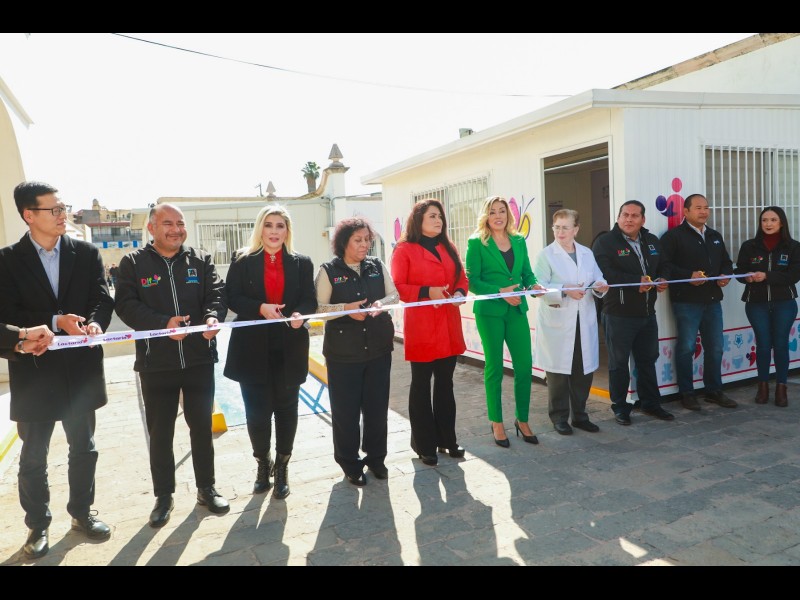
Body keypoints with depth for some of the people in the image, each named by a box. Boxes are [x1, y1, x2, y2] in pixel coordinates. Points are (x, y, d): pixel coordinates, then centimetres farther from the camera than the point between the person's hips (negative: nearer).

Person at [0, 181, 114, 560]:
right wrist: (55, 322, -23)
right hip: (34, 371, -2)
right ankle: (38, 525, 29)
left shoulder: (86, 253, 2)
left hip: (81, 368, 2)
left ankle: (82, 512, 33)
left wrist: (95, 323, -23)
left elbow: (103, 298, -2)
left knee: (83, 448, 15)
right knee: (33, 456, 11)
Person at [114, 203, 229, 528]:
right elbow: (126, 305, -9)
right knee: (160, 432, 10)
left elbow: (216, 295, -1)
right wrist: (163, 323, -23)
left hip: (199, 359, 2)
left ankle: (206, 488, 29)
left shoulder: (201, 260, 6)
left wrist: (213, 318, -24)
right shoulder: (133, 263, 0)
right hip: (155, 362, -1)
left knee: (202, 426, 13)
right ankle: (164, 496, 26)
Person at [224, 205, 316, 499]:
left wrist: (300, 314, -19)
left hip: (289, 348, 1)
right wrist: (260, 308, -19)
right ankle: (263, 464, 29)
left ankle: (282, 468, 27)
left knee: (286, 408, 9)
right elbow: (232, 297, -2)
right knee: (257, 410, 5)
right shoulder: (242, 260, 2)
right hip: (253, 348, -1)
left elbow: (310, 300, 3)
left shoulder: (301, 262, 5)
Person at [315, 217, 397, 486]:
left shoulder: (377, 265, 7)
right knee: (346, 409, 4)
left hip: (379, 347, 3)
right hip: (343, 351, -3)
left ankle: (375, 457, 30)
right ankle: (350, 463, 22)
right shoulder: (329, 270, -3)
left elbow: (394, 294, 6)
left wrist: (382, 303, -15)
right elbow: (319, 308, -6)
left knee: (377, 405, 10)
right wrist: (346, 308, -22)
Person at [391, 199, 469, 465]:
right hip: (420, 327, -6)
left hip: (448, 327, 6)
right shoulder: (404, 250, -5)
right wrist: (426, 291, -21)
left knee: (445, 383, 14)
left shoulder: (449, 248, 13)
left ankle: (446, 439, 26)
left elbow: (462, 278, 17)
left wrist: (460, 292, -5)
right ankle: (424, 444, 16)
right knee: (421, 385, 5)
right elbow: (396, 288, -9)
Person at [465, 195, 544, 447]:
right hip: (489, 311, -4)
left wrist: (534, 284, -8)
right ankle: (497, 423, 20)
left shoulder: (519, 241, 11)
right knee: (494, 367, 6)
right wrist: (500, 291, -19)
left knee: (524, 366, 3)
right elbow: (472, 281, -8)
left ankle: (522, 420, 21)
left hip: (517, 310, 4)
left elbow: (527, 273, 13)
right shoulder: (477, 242, -4)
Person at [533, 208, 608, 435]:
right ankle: (559, 417, 16)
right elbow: (540, 287, -11)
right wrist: (565, 290, -23)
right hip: (557, 323, -4)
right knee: (558, 371, 2)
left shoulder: (587, 253, 15)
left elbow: (597, 279, 16)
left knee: (584, 370, 9)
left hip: (584, 321, 5)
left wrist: (600, 287, -7)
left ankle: (579, 415, 24)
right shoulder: (546, 255, -1)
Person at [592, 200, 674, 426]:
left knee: (648, 359, 16)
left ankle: (650, 403, 31)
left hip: (647, 313, 7)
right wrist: (637, 282, -22)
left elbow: (661, 268, 24)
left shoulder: (653, 242, 13)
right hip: (618, 314, -6)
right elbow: (604, 273, -22)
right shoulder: (605, 242, -9)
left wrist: (661, 281, 0)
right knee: (619, 363, 4)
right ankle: (620, 407, 16)